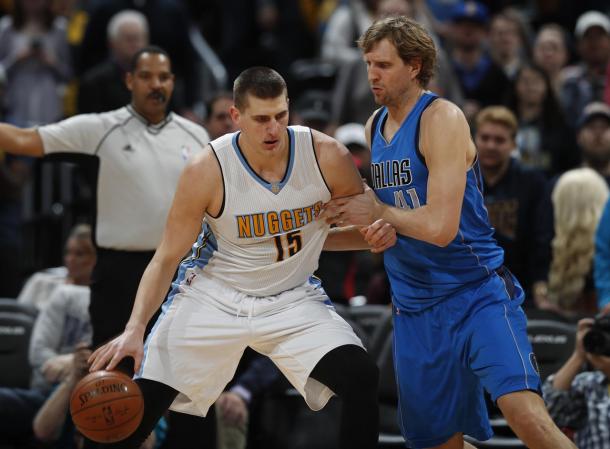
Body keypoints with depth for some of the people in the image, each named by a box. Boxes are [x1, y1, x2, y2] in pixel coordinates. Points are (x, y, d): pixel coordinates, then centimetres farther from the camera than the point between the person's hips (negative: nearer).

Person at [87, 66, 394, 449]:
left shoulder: (326, 157, -16)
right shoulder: (207, 171, -20)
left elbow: (361, 224, 4)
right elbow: (167, 258, -11)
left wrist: (376, 235, -22)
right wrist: (135, 329, -24)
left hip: (293, 298, 1)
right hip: (213, 296, -1)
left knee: (361, 377, -22)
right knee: (143, 399, -11)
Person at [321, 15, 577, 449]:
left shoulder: (442, 118, -14)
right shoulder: (375, 125, 11)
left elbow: (440, 227, -23)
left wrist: (379, 213, -9)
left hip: (478, 294, -8)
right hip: (415, 306, 8)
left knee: (526, 413, -27)